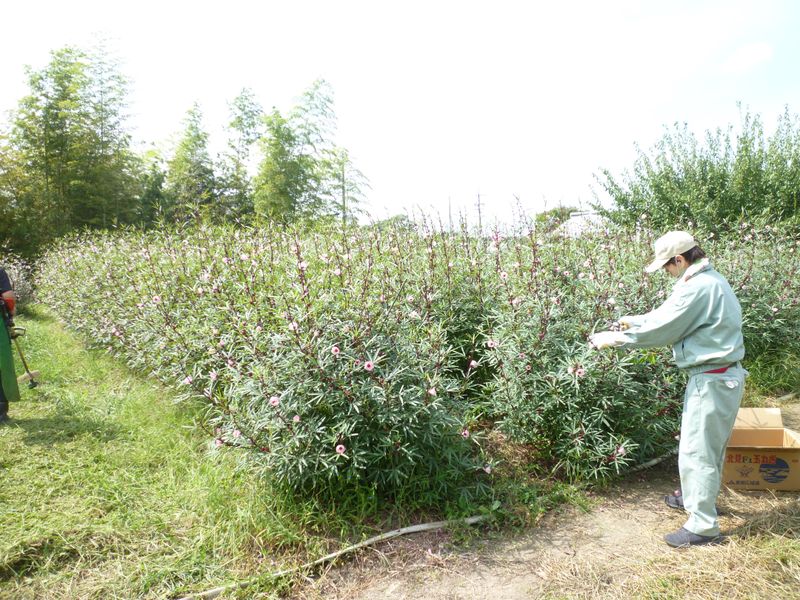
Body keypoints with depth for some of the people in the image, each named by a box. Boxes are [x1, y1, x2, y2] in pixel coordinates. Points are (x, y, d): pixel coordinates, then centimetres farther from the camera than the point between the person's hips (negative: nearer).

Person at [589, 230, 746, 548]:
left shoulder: (698, 287, -22)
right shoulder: (709, 280, 10)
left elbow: (660, 329, -19)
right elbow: (667, 314, 17)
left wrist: (612, 339, -11)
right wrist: (632, 320, 16)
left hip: (712, 380, -10)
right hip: (721, 376, 10)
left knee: (697, 451, -1)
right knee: (708, 445, 23)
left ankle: (703, 526, 10)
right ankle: (697, 497, 40)